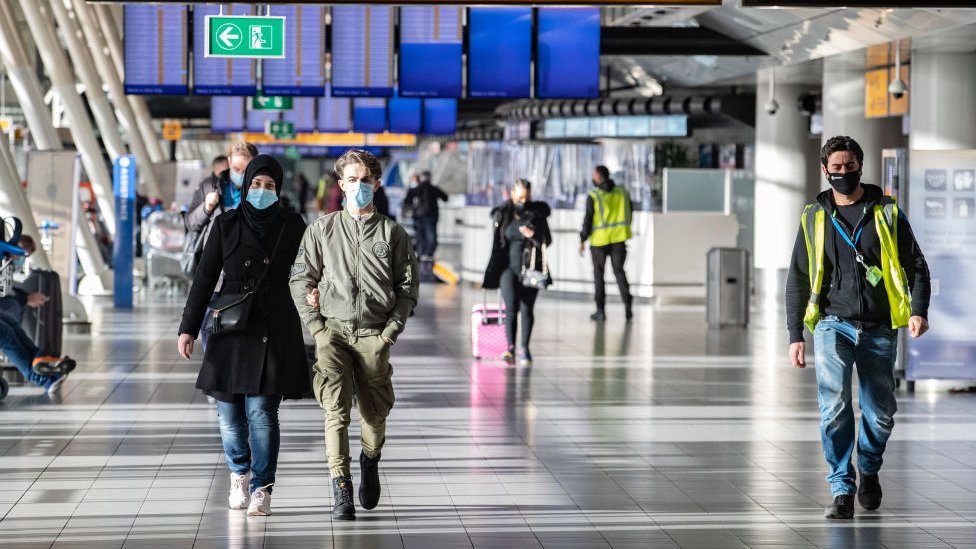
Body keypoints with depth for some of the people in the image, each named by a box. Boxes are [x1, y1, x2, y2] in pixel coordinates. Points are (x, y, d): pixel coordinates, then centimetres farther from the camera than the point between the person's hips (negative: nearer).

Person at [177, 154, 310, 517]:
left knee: (262, 412, -9)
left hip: (274, 332, -1)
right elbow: (205, 278, 5)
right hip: (231, 328, 1)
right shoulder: (226, 224, 4)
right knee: (229, 412, 4)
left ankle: (261, 490, -1)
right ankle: (239, 474, 29)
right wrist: (188, 328, 2)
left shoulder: (292, 227, 4)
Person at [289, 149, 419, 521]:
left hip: (375, 335, 1)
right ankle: (341, 489, -12)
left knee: (375, 413, 7)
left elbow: (408, 288, 7)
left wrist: (391, 330, -3)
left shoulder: (392, 233, 6)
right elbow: (301, 280, 6)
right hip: (333, 332, -1)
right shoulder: (322, 229, 6)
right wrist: (317, 327, -3)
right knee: (336, 409, -13)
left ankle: (370, 461, 37)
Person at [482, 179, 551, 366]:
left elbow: (547, 240, 2)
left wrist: (533, 235, -17)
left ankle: (524, 349, 15)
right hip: (509, 267, -1)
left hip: (530, 268, 1)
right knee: (511, 307, -15)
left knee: (527, 309, 3)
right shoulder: (502, 214, 2)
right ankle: (510, 347, -16)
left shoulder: (537, 214, 1)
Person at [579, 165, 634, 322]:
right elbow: (629, 216, 9)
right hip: (619, 238, 3)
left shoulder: (594, 196, -10)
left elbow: (588, 219, -10)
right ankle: (628, 304, -5)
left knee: (599, 274, 9)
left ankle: (601, 310, 9)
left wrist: (582, 240, -3)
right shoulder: (622, 192, 3)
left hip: (599, 239, -3)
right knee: (619, 270, 12)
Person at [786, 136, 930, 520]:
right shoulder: (814, 218, 9)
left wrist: (919, 311, -9)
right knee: (835, 408, -17)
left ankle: (869, 471, 34)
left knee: (880, 415, 6)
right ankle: (842, 490, -8)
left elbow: (916, 266, 7)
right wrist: (795, 335, 7)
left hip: (879, 329, 1)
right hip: (834, 324, 0)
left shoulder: (886, 213, 7)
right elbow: (797, 281, 13)